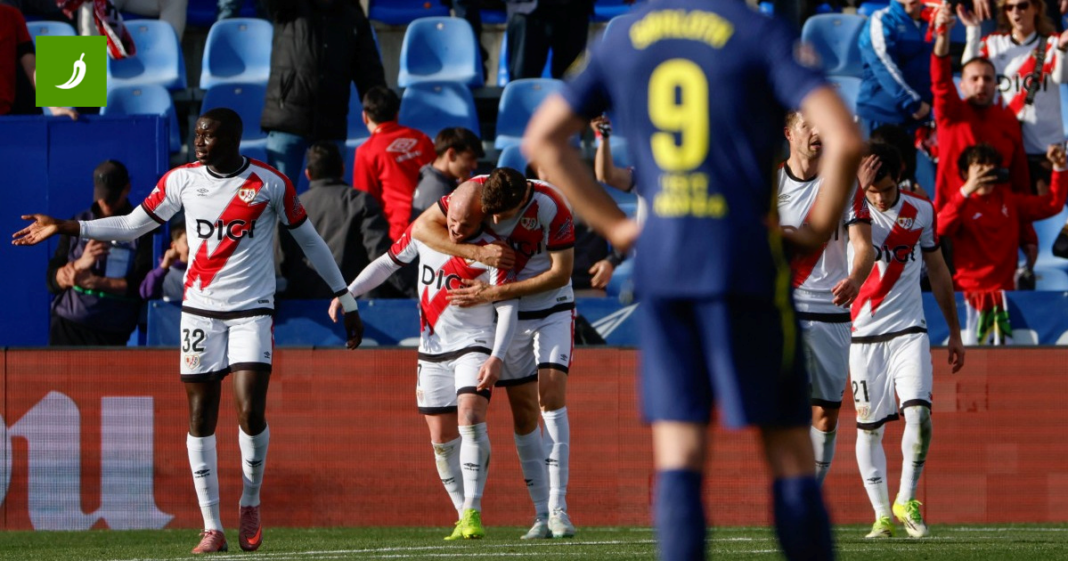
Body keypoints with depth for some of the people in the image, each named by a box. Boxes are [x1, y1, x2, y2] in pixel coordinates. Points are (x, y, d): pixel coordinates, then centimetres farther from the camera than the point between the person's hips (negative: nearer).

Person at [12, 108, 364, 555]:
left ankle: (250, 504, 11)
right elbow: (133, 225, 11)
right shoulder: (182, 179, 2)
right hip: (200, 311, 3)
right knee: (201, 418, 1)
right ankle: (212, 528, 6)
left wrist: (346, 302, 8)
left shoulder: (270, 184, -5)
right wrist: (63, 228, 4)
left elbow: (309, 240, 5)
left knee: (251, 413, -15)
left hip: (252, 312, -3)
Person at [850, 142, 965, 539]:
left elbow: (938, 272, 15)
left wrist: (954, 333, 18)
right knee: (869, 427, 0)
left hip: (909, 331, 1)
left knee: (919, 414, -14)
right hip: (863, 333, -1)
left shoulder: (921, 212, 3)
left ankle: (907, 501, 2)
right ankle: (882, 514, 9)